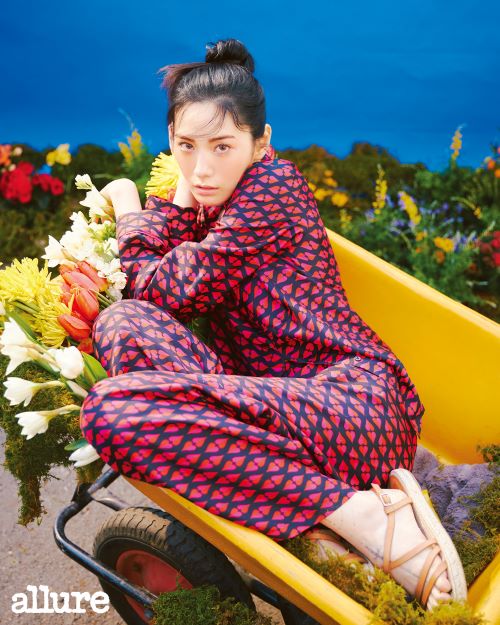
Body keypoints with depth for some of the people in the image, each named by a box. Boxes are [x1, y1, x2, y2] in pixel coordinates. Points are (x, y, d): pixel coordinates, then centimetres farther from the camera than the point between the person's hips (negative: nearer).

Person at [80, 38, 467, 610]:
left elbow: (160, 289, -5)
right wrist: (181, 195, 10)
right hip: (287, 404, 9)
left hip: (352, 400, -9)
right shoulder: (216, 202, 23)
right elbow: (140, 299, 8)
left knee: (111, 408, -23)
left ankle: (359, 514, -21)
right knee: (122, 321, -8)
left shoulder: (274, 183, -2)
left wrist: (128, 207, 13)